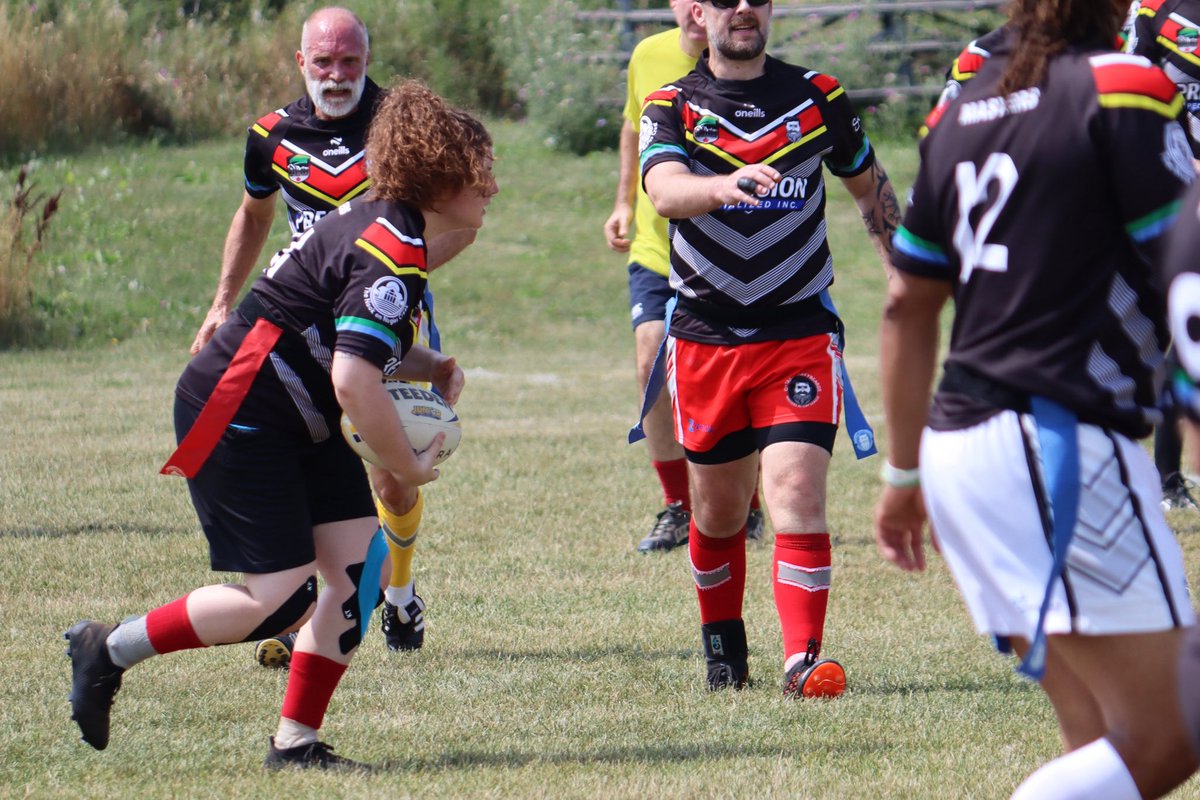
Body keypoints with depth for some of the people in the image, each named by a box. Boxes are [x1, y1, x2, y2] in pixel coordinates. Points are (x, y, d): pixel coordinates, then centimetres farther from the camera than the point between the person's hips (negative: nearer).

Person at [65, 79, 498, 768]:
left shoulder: (394, 231, 9)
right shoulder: (391, 254, -23)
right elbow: (353, 383, -30)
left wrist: (431, 367, 4)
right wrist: (409, 467, -16)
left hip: (296, 426, 10)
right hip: (235, 417, -10)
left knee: (361, 567, 0)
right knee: (280, 602, -11)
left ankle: (297, 741, 5)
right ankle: (109, 652, 5)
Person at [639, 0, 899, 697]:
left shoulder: (819, 98, 3)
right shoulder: (673, 107, -1)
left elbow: (871, 186, 19)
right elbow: (664, 189, -22)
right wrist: (725, 184, -43)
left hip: (801, 332, -1)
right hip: (705, 342, 1)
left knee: (796, 496, -16)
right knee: (718, 511, 12)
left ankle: (802, 660, -20)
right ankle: (724, 647, 33)